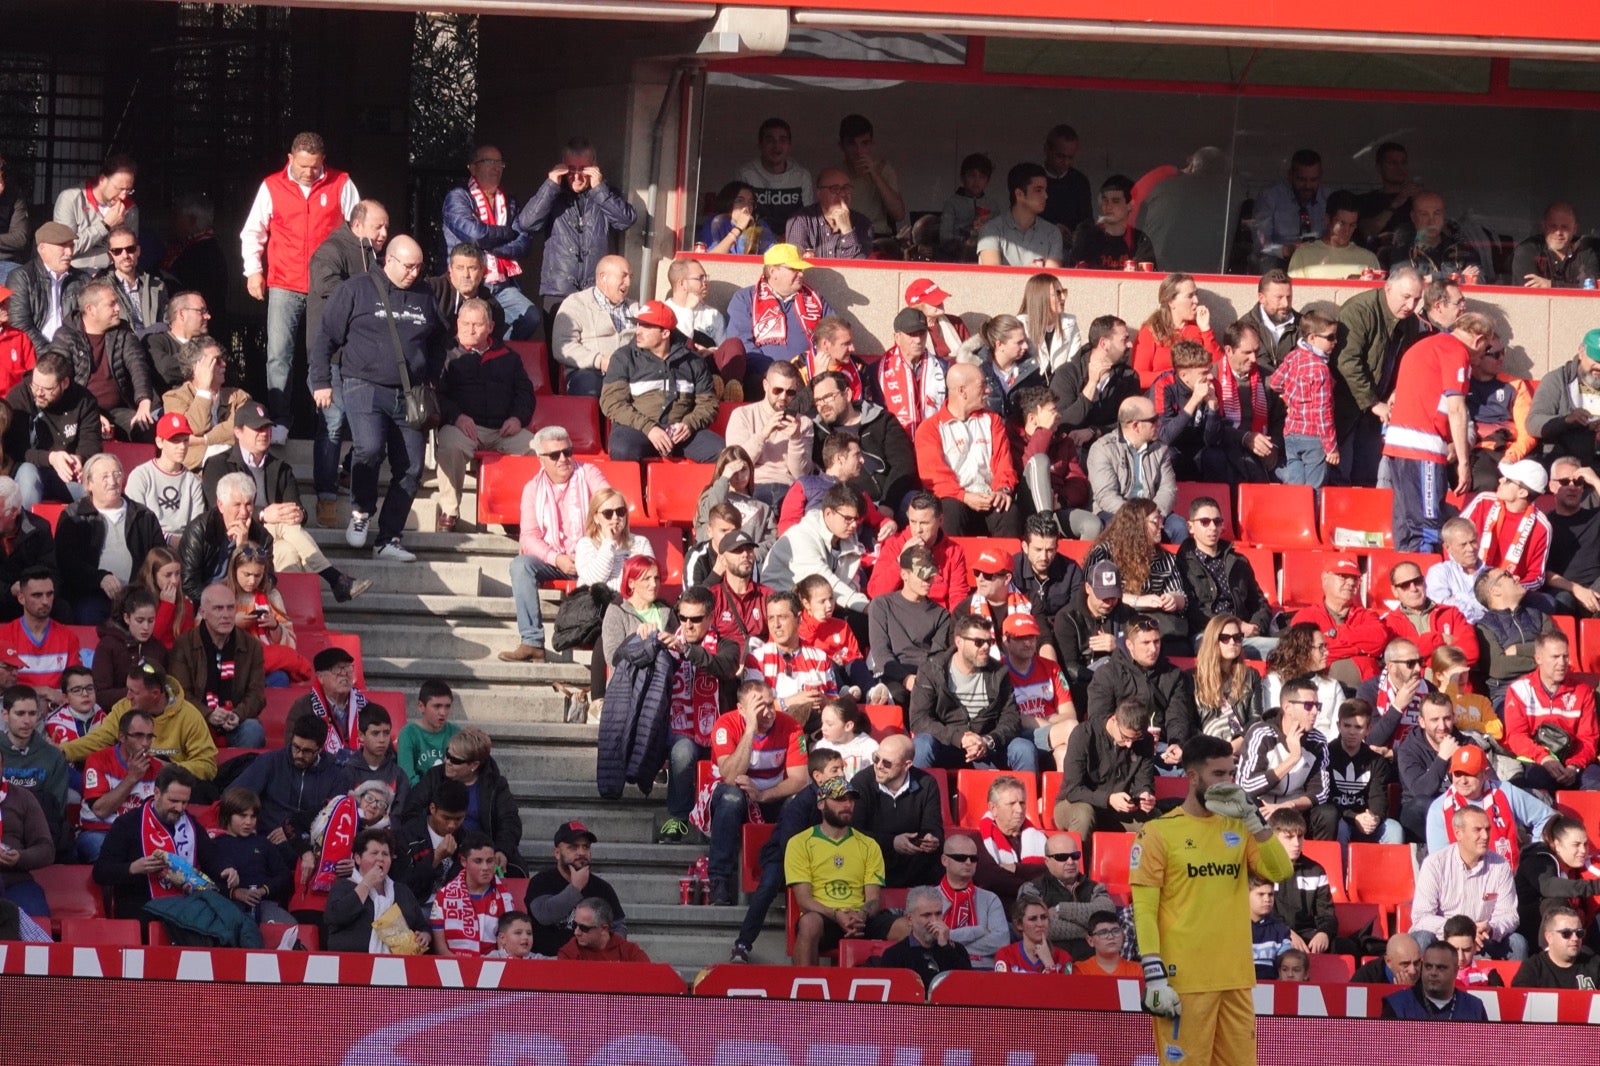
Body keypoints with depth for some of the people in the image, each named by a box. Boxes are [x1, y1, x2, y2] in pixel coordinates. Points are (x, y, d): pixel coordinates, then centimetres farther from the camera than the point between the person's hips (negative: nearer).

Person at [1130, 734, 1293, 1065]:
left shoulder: (1238, 828, 13)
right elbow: (1143, 910, -6)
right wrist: (1154, 974, -15)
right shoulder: (1159, 831, -2)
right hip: (1185, 980, -5)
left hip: (1236, 978, 5)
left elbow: (1280, 871, -1)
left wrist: (1251, 818, -7)